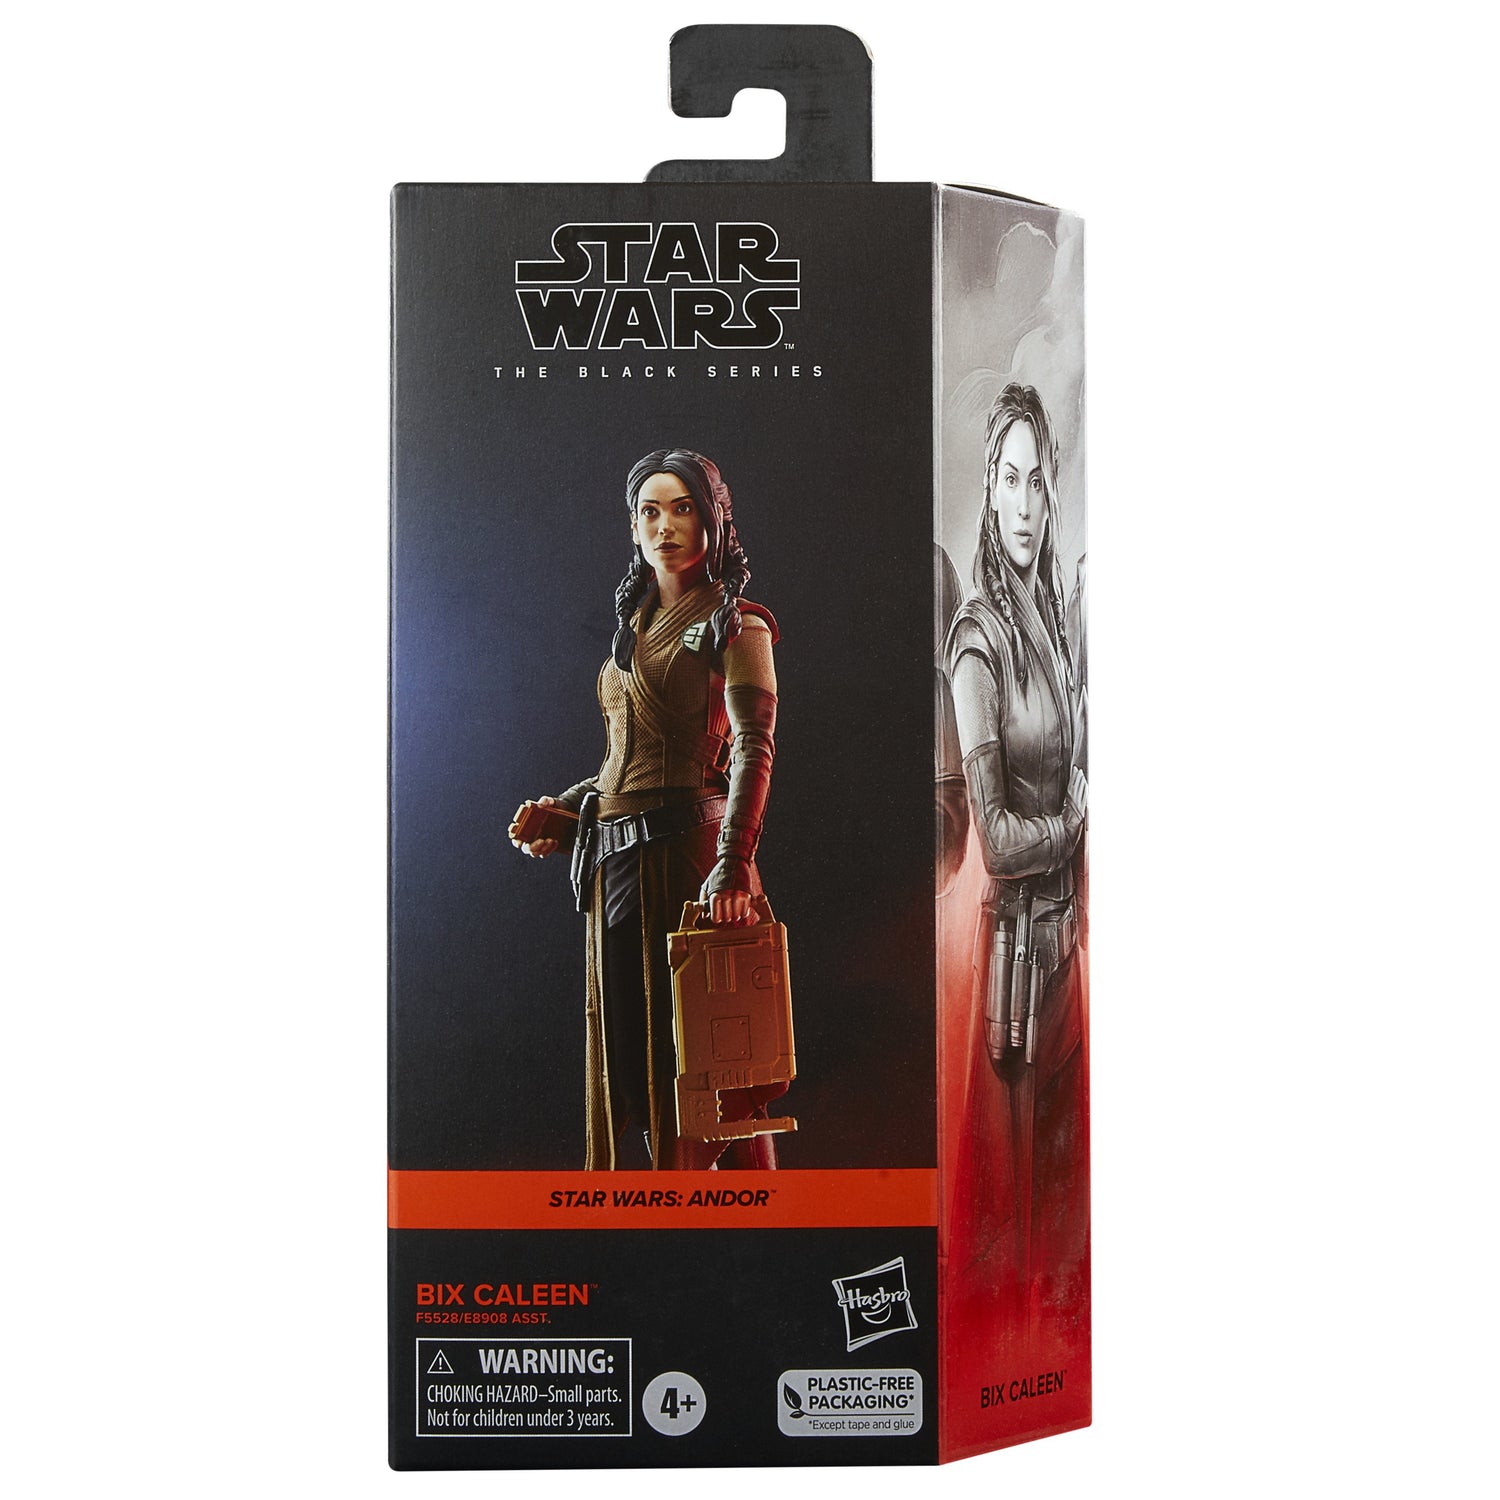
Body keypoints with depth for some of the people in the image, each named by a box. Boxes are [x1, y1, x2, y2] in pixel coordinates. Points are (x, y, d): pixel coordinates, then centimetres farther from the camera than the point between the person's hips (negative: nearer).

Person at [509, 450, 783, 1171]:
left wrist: (734, 862, -27)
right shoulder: (636, 623, 20)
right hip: (616, 858, 7)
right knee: (621, 1052, 10)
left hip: (688, 847, -7)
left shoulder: (734, 622, -2)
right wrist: (568, 806, 13)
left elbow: (754, 745, -15)